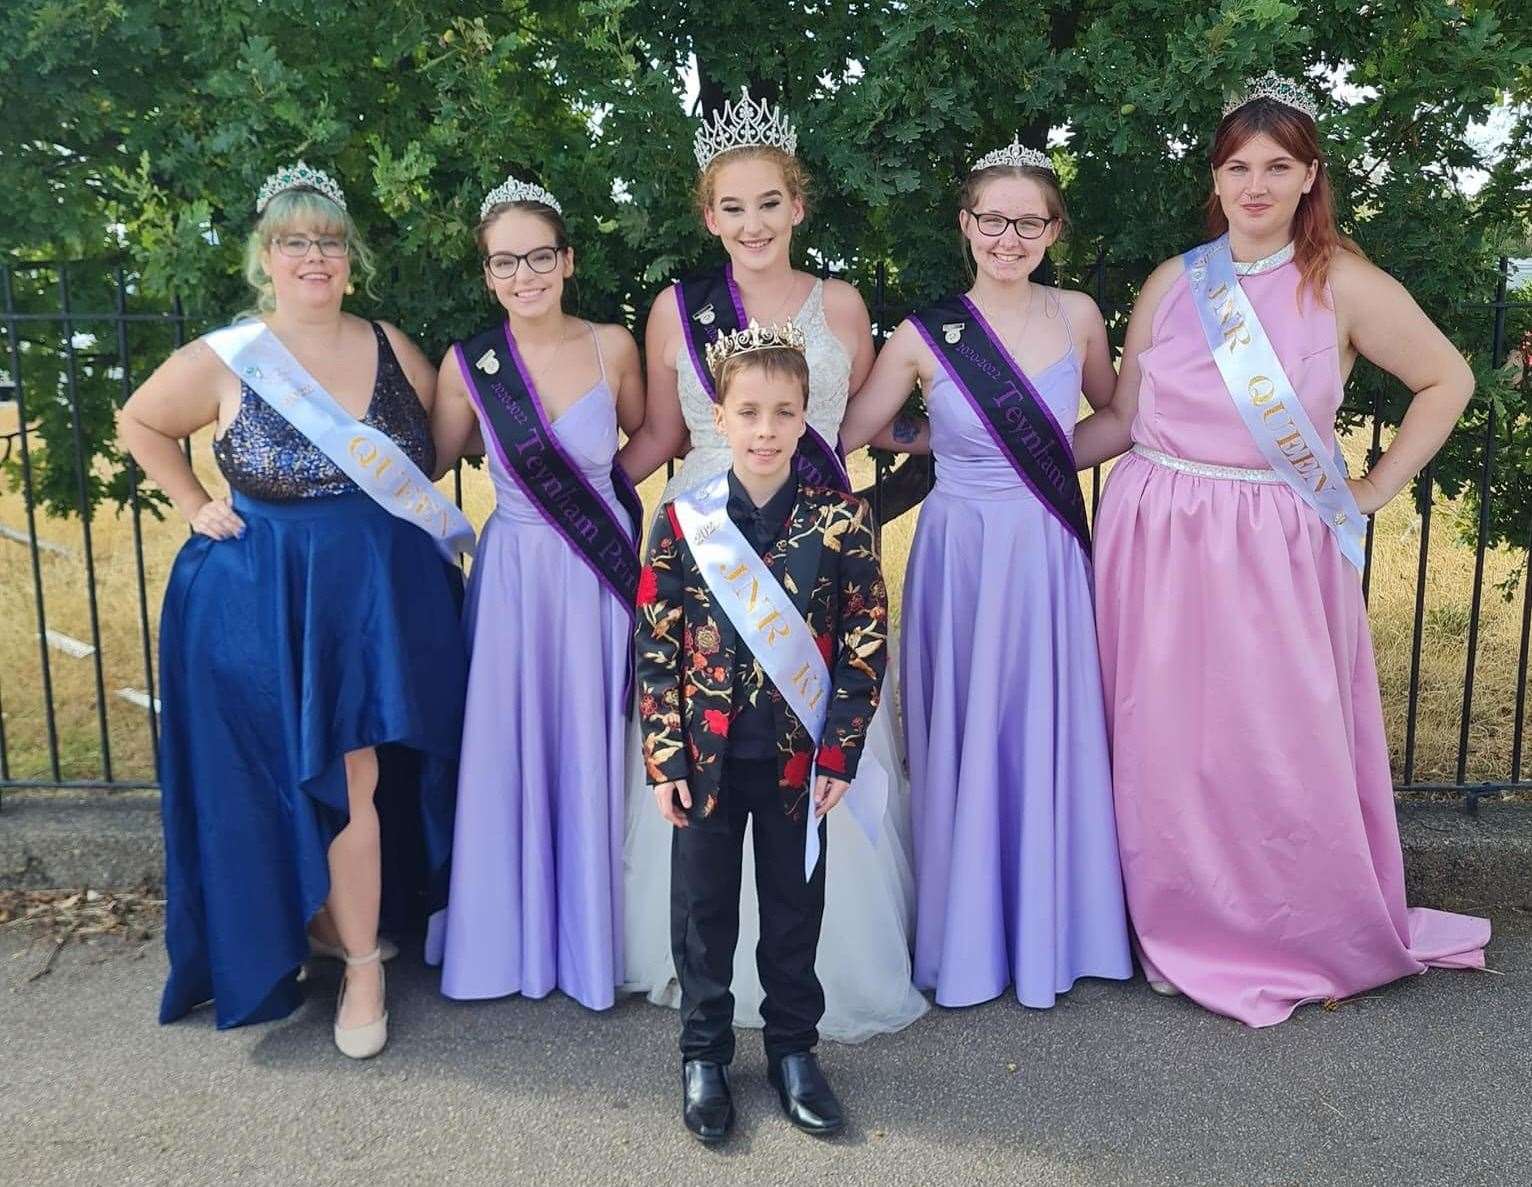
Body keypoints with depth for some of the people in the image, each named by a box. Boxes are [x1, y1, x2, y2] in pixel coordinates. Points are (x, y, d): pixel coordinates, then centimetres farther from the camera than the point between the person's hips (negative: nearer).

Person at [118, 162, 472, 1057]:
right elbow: (139, 423, 11)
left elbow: (441, 450, 15)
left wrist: (433, 527, 3)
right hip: (270, 605, -2)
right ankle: (362, 963, 17)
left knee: (365, 778, 11)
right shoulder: (223, 361, -5)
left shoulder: (393, 350, 2)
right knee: (336, 779, 2)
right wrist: (194, 506, 3)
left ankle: (337, 915, 34)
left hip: (389, 597, 3)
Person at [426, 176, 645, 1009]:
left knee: (594, 752, 8)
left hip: (601, 572, 0)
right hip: (515, 573, 0)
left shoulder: (611, 346, -4)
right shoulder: (468, 364, -4)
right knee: (510, 754, 8)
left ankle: (591, 936, 28)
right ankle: (513, 935, 28)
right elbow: (430, 467, 7)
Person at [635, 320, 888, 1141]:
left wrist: (839, 754, -7)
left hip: (798, 757, 0)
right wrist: (664, 757, -6)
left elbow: (866, 645, -4)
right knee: (703, 908, 13)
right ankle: (703, 1055, 31)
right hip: (706, 754, 0)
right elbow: (656, 646, -3)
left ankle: (793, 1050, 33)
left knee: (795, 906, 14)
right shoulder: (682, 520, -5)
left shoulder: (840, 522, -6)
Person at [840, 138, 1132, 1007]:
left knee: (1049, 738, 9)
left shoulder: (1078, 316, 1)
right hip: (963, 556, -2)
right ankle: (969, 937, 26)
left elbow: (1115, 412, 17)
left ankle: (1050, 927, 28)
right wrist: (944, 441, -2)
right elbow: (846, 436, 1)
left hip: (1050, 555, 2)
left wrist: (1044, 457, 8)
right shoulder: (925, 337, -6)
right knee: (965, 742, 7)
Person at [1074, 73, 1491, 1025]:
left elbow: (1448, 381, 8)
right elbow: (1123, 420, 10)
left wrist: (1378, 489, 2)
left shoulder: (1343, 284, -2)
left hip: (1276, 551, -3)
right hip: (1157, 544, 3)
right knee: (1167, 748, 8)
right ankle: (1190, 940, 27)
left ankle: (1324, 943, 27)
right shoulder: (1172, 283, 6)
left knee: (1283, 750, 3)